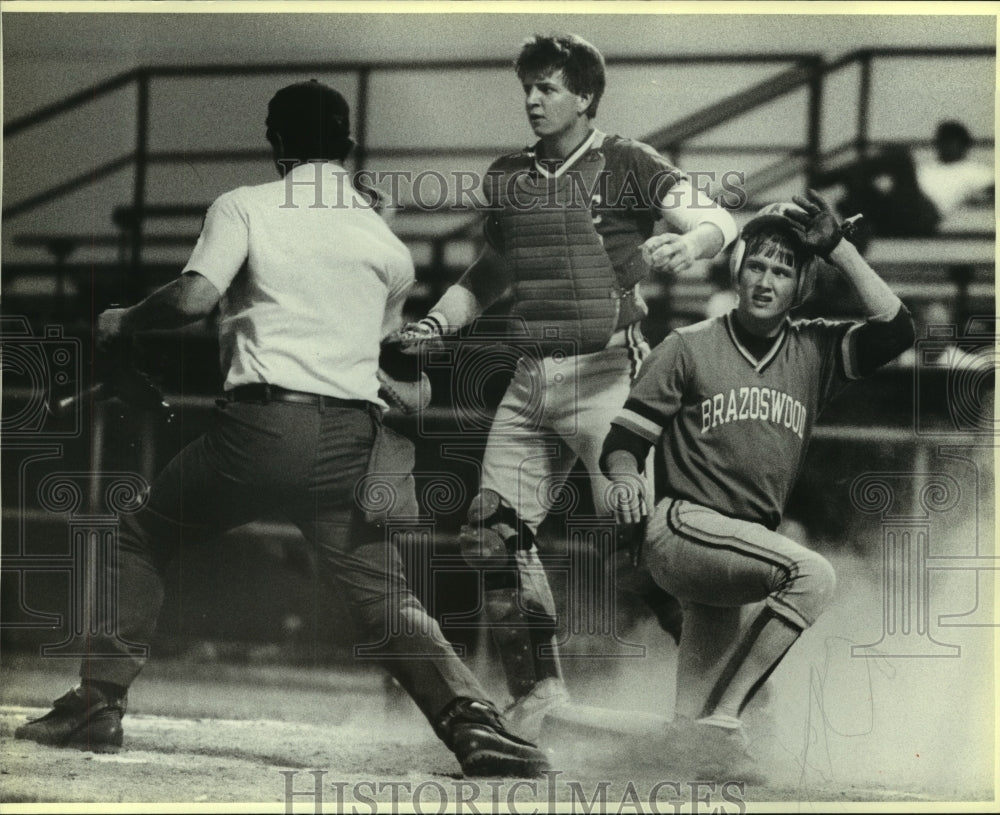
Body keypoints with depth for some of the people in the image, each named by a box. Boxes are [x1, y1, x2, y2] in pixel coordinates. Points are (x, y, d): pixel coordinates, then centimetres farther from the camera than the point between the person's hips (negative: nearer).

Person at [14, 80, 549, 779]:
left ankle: (100, 702, 14)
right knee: (387, 597, 4)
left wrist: (123, 322, 7)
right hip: (349, 439, 2)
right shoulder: (389, 245, 16)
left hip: (257, 428, -2)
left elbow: (192, 299, -9)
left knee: (141, 540, 19)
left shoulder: (245, 208, 4)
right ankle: (470, 716, -19)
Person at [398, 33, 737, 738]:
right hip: (530, 378, 6)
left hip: (606, 371, -6)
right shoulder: (508, 178, 15)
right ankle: (538, 683, 15)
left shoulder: (624, 165, -2)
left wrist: (688, 243, -34)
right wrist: (440, 321, 11)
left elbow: (721, 221, -12)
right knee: (493, 532, 2)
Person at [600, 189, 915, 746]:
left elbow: (895, 329, -2)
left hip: (746, 549, 5)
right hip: (684, 530, -5)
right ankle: (723, 719, -29)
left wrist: (837, 247, 1)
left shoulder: (814, 351, 13)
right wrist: (626, 480, -18)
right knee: (813, 573, -29)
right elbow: (624, 441, 5)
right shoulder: (691, 346, 5)